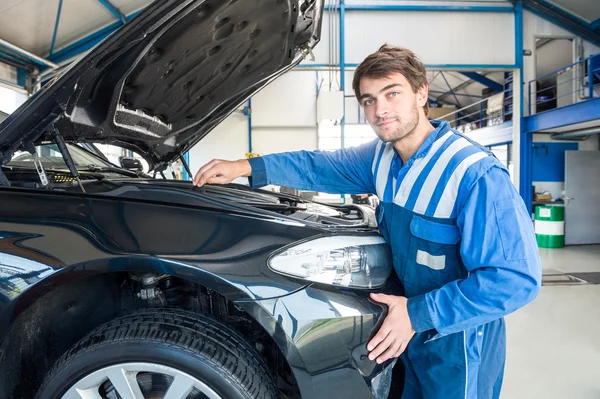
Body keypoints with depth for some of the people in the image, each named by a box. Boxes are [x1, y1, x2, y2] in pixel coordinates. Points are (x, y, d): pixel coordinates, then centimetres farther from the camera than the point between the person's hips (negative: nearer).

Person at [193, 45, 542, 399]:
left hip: (457, 345, -6)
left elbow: (517, 279, -27)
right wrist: (247, 167, -2)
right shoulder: (382, 157, -3)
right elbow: (323, 167, 7)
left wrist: (418, 314, -27)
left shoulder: (476, 175, -27)